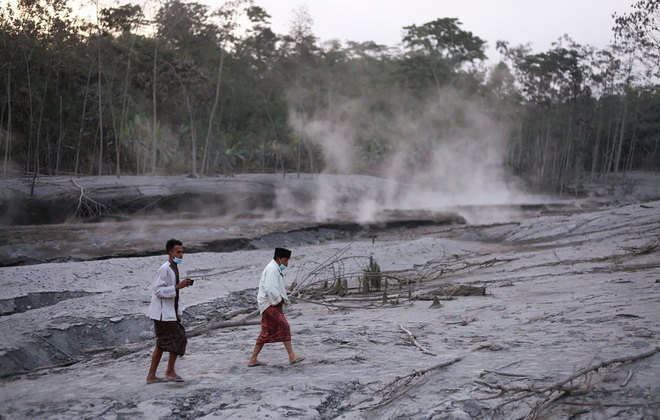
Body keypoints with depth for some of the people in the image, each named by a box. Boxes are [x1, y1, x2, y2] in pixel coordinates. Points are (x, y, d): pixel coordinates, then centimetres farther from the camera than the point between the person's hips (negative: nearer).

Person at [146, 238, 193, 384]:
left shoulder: (174, 268, 13)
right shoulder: (164, 269, -17)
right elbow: (158, 290, -21)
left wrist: (178, 312, 20)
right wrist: (178, 286, -27)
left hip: (170, 313, 10)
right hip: (163, 313, -10)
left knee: (163, 343, 12)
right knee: (179, 338, -9)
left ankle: (151, 375, 18)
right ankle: (170, 372, 0)